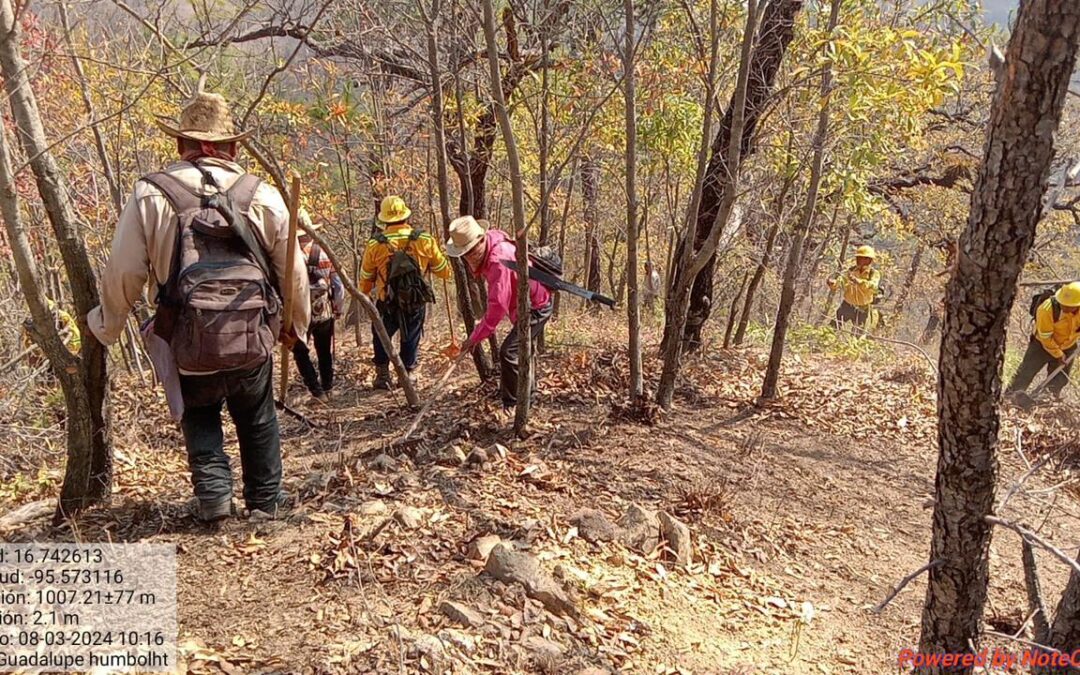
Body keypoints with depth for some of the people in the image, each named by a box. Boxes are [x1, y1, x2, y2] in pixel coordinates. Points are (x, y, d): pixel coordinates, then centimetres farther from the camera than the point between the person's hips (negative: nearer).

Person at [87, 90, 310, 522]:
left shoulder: (151, 195, -2)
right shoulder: (263, 196, 1)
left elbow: (123, 272, -1)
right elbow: (293, 272, 7)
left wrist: (107, 326, 17)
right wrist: (296, 324, 22)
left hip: (189, 343, 0)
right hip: (253, 339, 1)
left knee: (199, 417, 23)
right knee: (257, 420, 20)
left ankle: (213, 494, 13)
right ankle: (265, 499, 27)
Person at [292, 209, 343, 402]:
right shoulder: (326, 254, -5)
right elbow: (339, 287, -2)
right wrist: (337, 310, 11)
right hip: (325, 314, 3)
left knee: (301, 353, 13)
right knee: (324, 353, 20)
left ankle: (317, 391, 3)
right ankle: (327, 389, 28)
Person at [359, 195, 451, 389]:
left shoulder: (375, 245, -9)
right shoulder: (425, 241, -9)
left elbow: (365, 280, 3)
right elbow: (445, 271, 1)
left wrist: (363, 295, 24)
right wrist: (427, 262, 22)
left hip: (387, 304, 0)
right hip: (416, 303, 0)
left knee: (381, 339, 20)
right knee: (411, 340, 18)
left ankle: (382, 376, 23)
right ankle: (409, 375, 22)